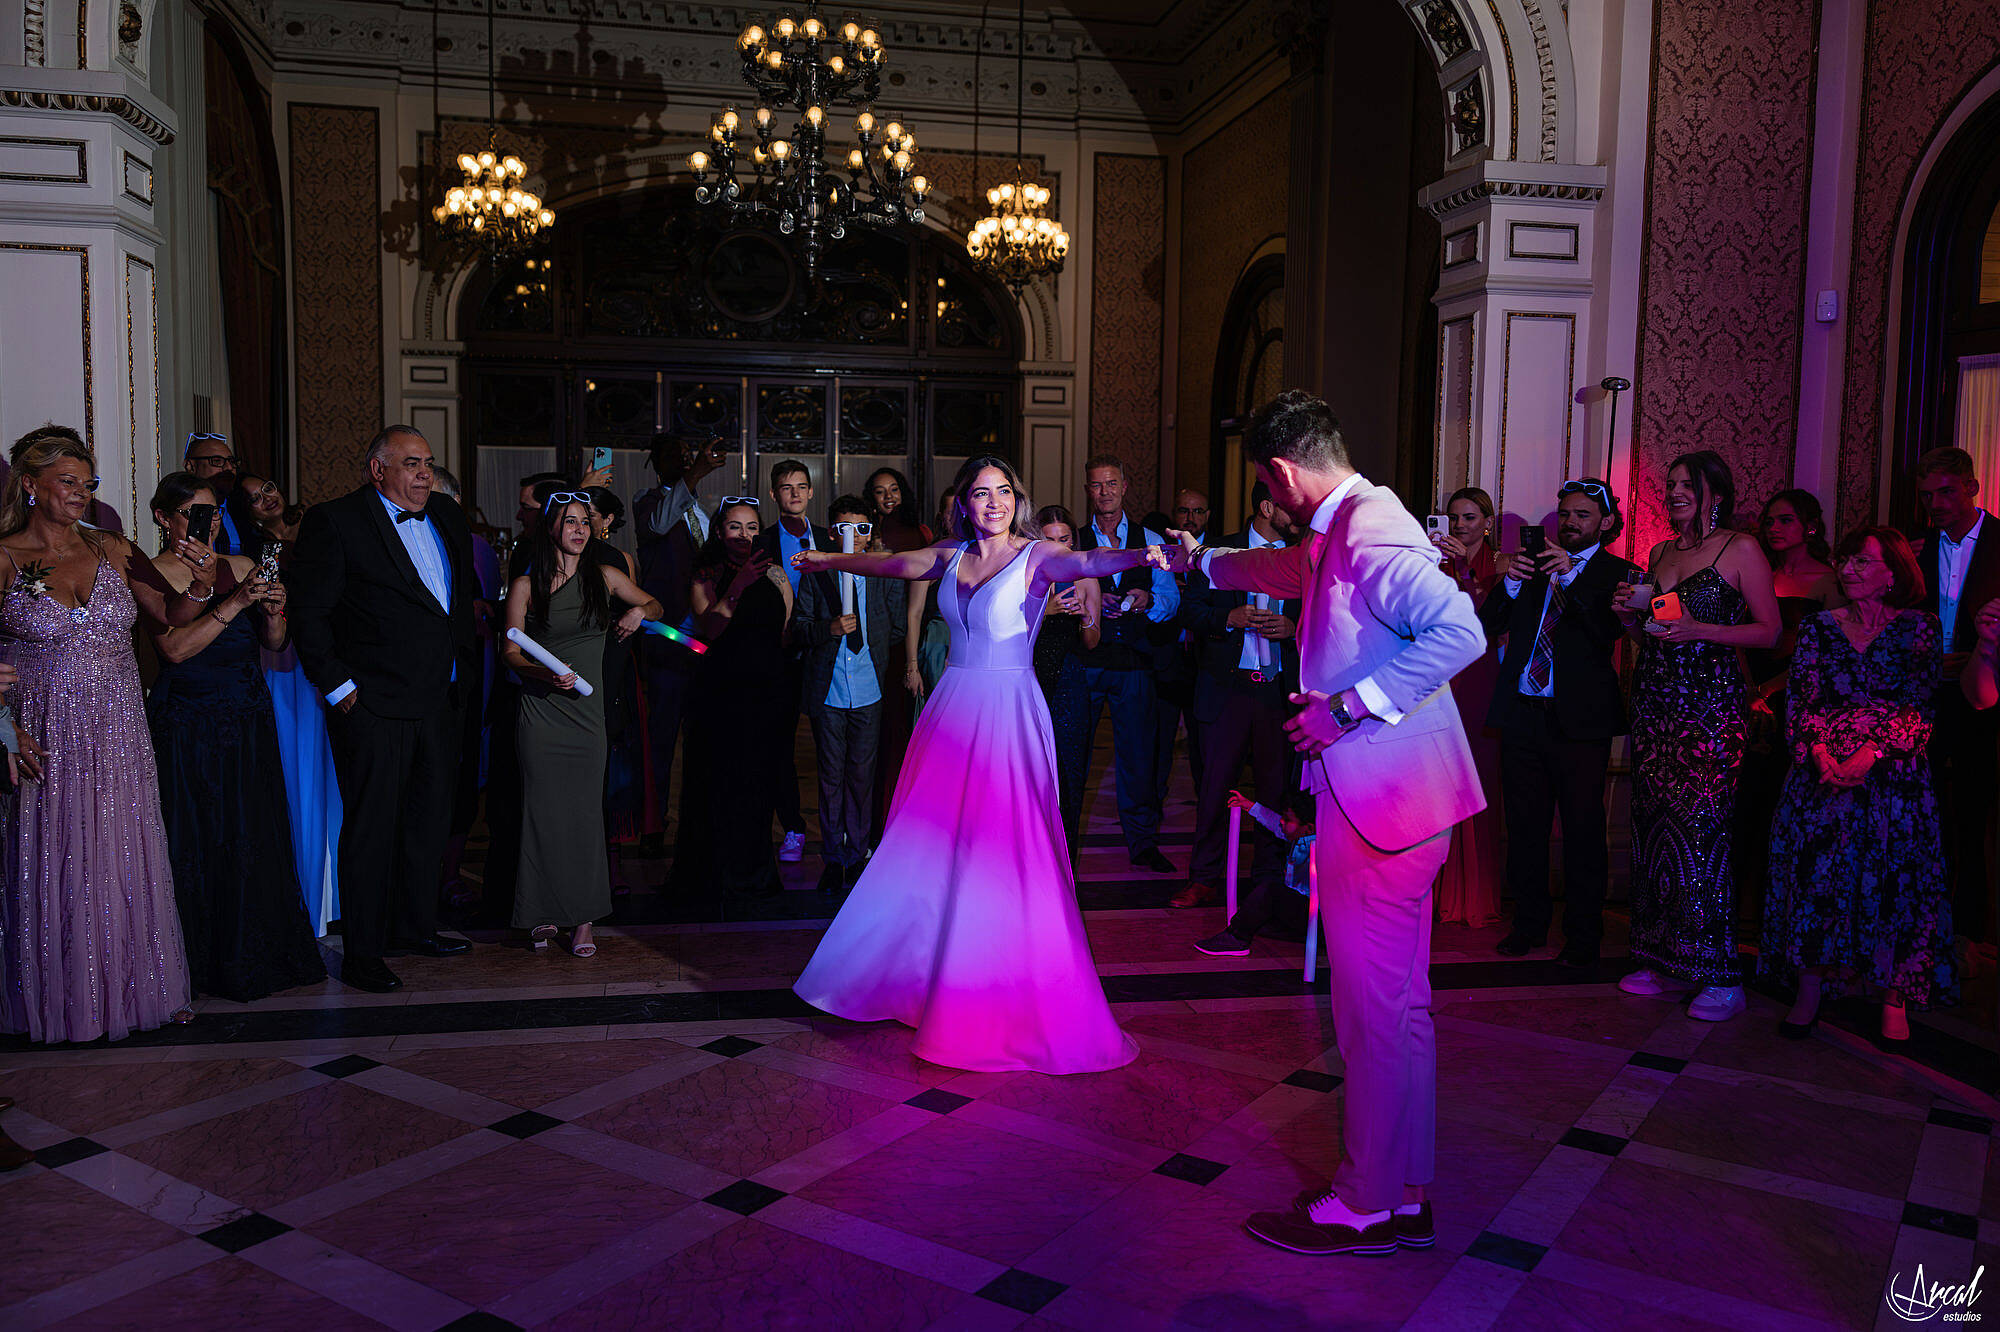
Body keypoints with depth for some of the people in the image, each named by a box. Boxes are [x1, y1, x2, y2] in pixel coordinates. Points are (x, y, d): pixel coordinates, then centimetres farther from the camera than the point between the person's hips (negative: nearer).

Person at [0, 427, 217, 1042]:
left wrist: (202, 584, -13)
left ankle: (139, 987, 23)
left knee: (128, 863, 9)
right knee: (54, 868, 7)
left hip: (118, 736, 3)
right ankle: (62, 998, 23)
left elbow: (174, 616, 7)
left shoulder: (112, 551, 5)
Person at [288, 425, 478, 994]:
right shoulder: (334, 521, -8)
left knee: (429, 822, 16)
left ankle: (415, 927, 31)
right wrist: (339, 686, -12)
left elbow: (465, 595, 21)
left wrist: (464, 673, 14)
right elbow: (308, 615, -9)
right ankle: (362, 953, 10)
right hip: (374, 707, -7)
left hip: (439, 702, 7)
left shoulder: (446, 516, 13)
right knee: (371, 829, 0)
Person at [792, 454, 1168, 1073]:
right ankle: (928, 978, 26)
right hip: (953, 712, 5)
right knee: (934, 849, 10)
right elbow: (891, 563, 26)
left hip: (1008, 717, -5)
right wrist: (829, 560, 39)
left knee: (1003, 856, -5)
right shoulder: (952, 556, 11)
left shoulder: (1036, 556, -6)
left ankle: (1011, 1003, 6)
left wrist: (1139, 554, -45)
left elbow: (1084, 562, -25)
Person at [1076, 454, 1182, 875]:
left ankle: (1143, 845, 15)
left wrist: (1147, 600, -15)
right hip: (1083, 661, -1)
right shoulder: (1072, 541, 8)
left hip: (1134, 662, 1)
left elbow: (1171, 599, 6)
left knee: (1138, 754, 4)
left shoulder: (1150, 541, 11)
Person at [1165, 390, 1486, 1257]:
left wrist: (1352, 706, -24)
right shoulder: (1344, 531, 16)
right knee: (1396, 1004, 15)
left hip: (1381, 800, -11)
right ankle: (1403, 1196, 27)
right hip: (1384, 795, 11)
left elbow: (1459, 631, -29)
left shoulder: (1370, 532, -17)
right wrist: (1206, 562, 52)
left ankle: (1365, 1207, 13)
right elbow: (1290, 571, 38)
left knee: (1374, 1007, 0)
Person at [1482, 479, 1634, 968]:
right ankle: (1529, 924, 23)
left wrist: (1571, 580, -22)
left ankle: (1583, 939, 13)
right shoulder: (1533, 566, 14)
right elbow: (1486, 626, 6)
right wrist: (1510, 584, -11)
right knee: (1525, 827, 10)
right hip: (1523, 713, 4)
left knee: (1583, 831, 1)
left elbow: (1611, 631, -13)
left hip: (1579, 720, -3)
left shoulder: (1617, 573, 3)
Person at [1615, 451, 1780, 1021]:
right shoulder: (1659, 552, 17)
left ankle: (1720, 977, -1)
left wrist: (1698, 630, -14)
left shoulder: (1741, 549, -1)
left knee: (1701, 829, -9)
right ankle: (1662, 959, 14)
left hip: (1710, 705, -6)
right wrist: (1630, 616, 3)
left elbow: (1770, 631, -4)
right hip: (1654, 701, 6)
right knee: (1653, 825, 5)